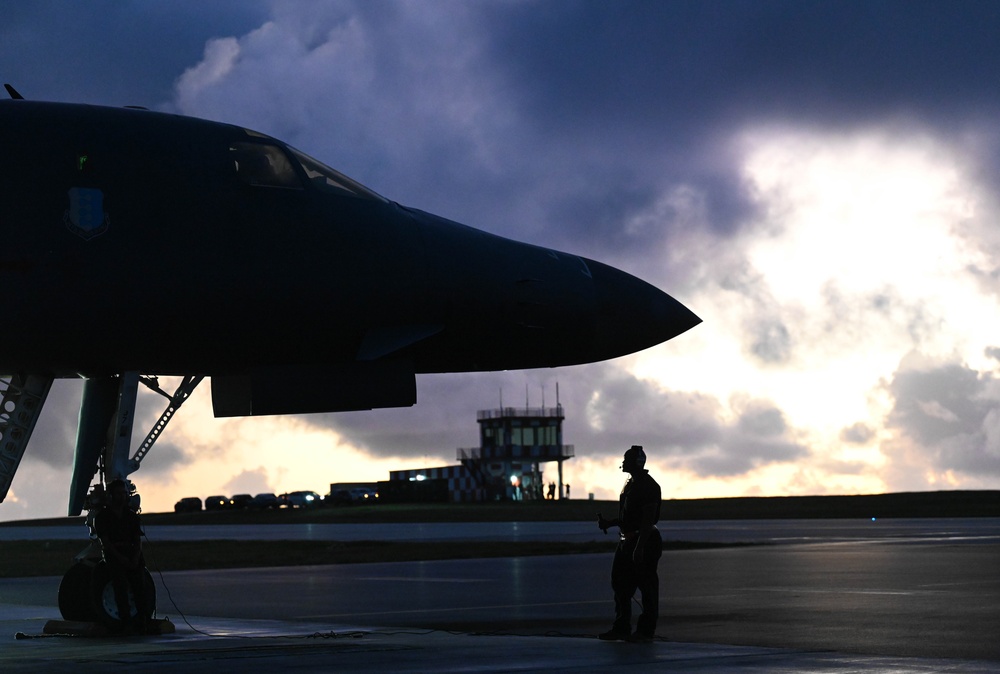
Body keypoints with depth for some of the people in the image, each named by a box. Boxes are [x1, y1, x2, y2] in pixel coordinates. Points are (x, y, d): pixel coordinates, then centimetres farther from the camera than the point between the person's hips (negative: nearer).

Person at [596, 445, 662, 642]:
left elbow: (648, 519, -20)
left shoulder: (648, 486, -15)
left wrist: (639, 548, -25)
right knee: (620, 584, 12)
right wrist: (609, 523, 9)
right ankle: (621, 628, 19)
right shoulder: (630, 484, 15)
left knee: (647, 586, -3)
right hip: (626, 541, 10)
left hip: (644, 541, -10)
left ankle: (646, 631, 1)